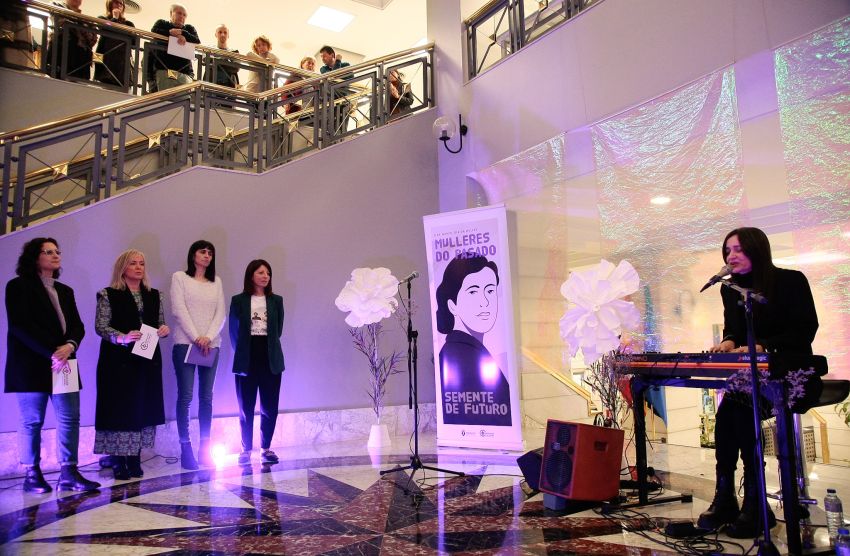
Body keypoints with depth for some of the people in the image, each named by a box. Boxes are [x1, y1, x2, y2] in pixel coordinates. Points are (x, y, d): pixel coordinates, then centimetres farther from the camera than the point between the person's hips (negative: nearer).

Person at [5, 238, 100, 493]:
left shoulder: (65, 291, 19)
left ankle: (69, 474, 3)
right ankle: (32, 475, 13)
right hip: (31, 365, -5)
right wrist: (52, 354, -16)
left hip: (64, 363, 5)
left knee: (70, 418, -1)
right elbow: (20, 326, -10)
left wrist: (69, 346, -10)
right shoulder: (18, 286, 1)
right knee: (32, 421, 2)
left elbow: (77, 326, 12)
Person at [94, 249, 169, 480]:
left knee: (143, 407, 5)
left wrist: (164, 329, -6)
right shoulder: (108, 295, 0)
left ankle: (135, 459, 14)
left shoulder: (154, 295, 13)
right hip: (119, 360, -4)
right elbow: (101, 326, -7)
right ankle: (118, 462, 6)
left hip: (148, 359, 4)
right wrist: (122, 337, -24)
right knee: (120, 408, -3)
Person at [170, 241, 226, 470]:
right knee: (185, 396, -5)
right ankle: (185, 449, 1)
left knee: (206, 397, 4)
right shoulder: (180, 277, 5)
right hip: (185, 343, -3)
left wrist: (208, 337, -10)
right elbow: (179, 310, -5)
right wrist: (196, 338, -13)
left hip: (211, 344, 3)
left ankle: (204, 448, 9)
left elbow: (220, 314, 6)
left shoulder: (216, 281, 14)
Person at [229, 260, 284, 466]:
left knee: (269, 407, 4)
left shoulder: (276, 300, 6)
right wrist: (242, 353, 7)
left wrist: (269, 349, 8)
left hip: (271, 359, 1)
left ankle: (266, 448, 15)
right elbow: (234, 331, 5)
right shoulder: (238, 300, 1)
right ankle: (246, 449, 16)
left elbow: (278, 330, 10)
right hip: (247, 360, -1)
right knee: (246, 407, 5)